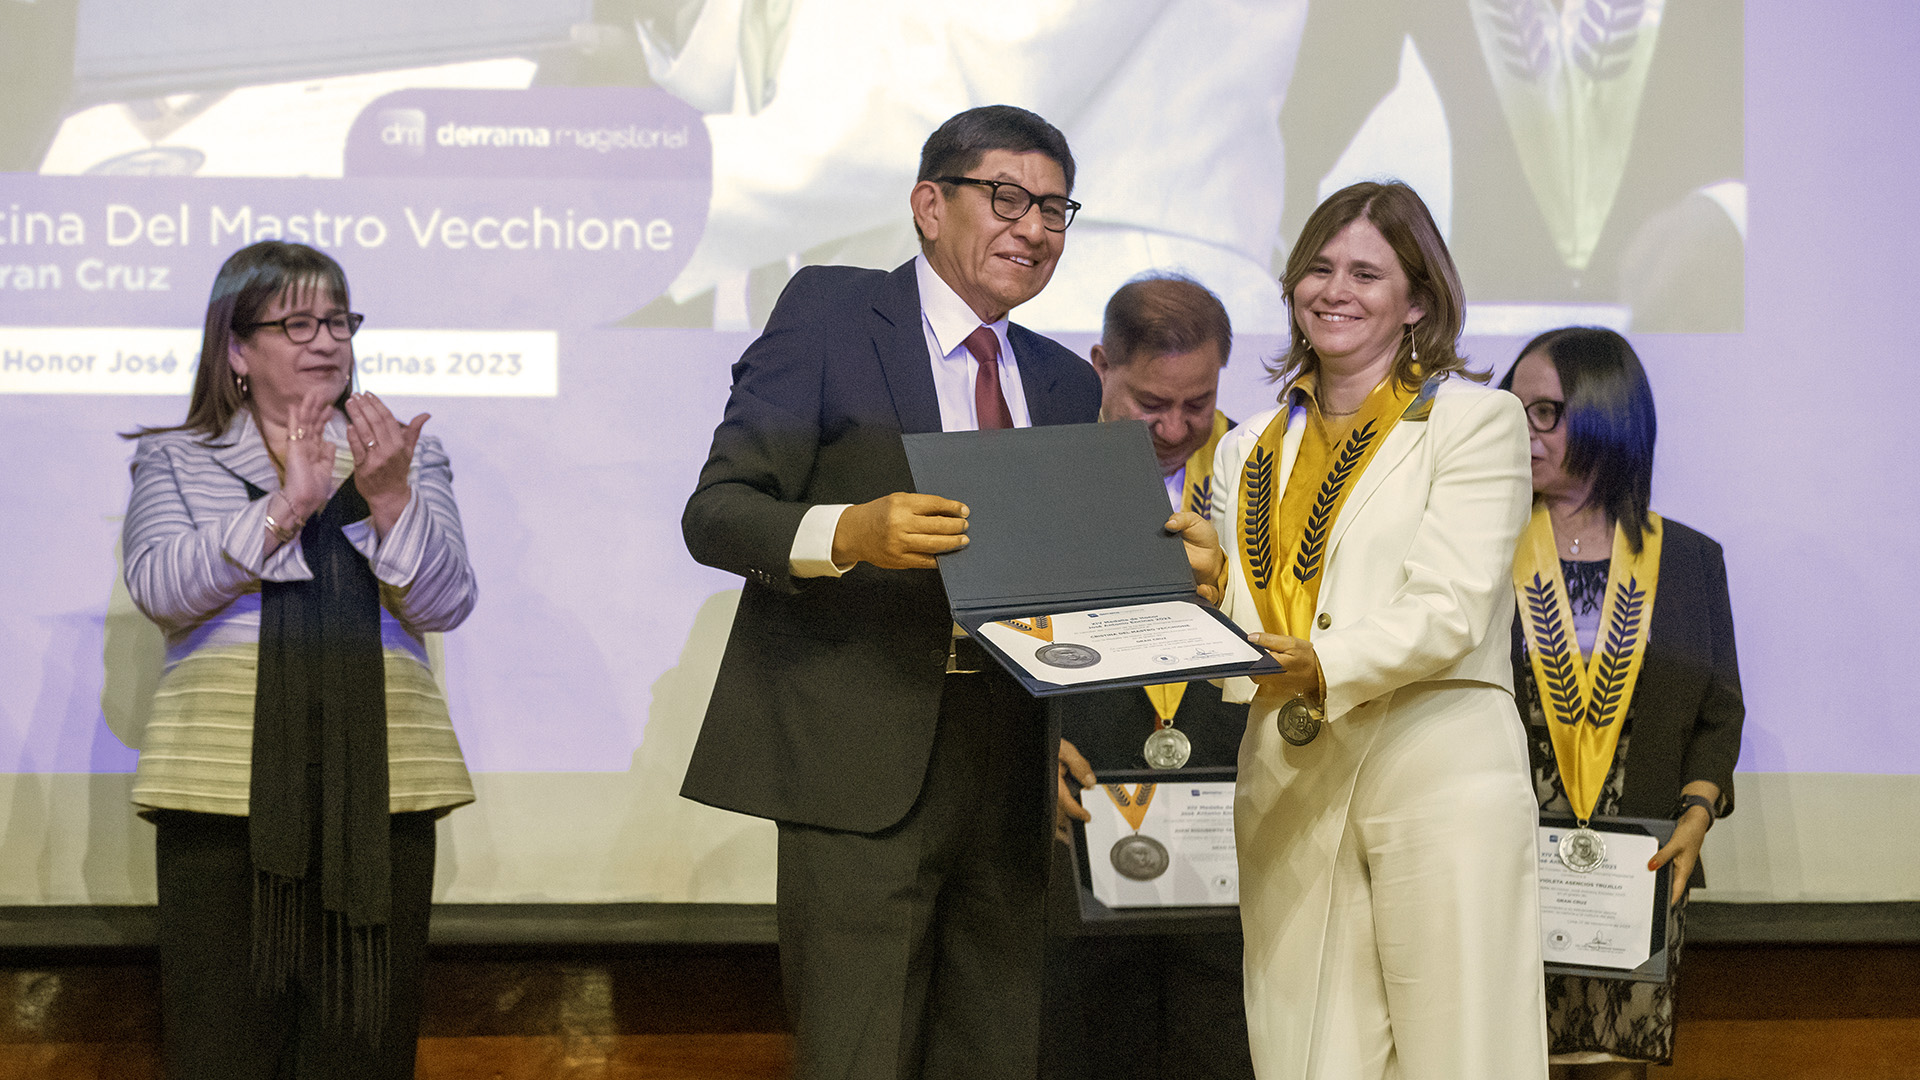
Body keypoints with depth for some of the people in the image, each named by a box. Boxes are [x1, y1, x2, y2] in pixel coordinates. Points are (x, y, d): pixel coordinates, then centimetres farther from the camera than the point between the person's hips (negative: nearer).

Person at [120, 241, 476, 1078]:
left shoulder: (410, 458, 18)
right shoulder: (176, 460, 13)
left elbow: (445, 603, 5)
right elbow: (159, 587, -5)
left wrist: (388, 497, -11)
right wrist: (284, 507, -14)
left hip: (378, 778, 2)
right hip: (228, 780, -1)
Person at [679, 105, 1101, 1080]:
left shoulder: (1066, 385, 18)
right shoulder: (829, 313, 1)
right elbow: (716, 512, -7)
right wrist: (849, 531, -26)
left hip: (1006, 768, 6)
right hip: (861, 759, -6)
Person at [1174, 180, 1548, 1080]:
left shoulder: (1475, 421, 4)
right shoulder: (1251, 450, 19)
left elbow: (1451, 610, -8)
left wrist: (1320, 666, -21)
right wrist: (1210, 580, -2)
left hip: (1440, 770, -4)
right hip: (1287, 785, 4)